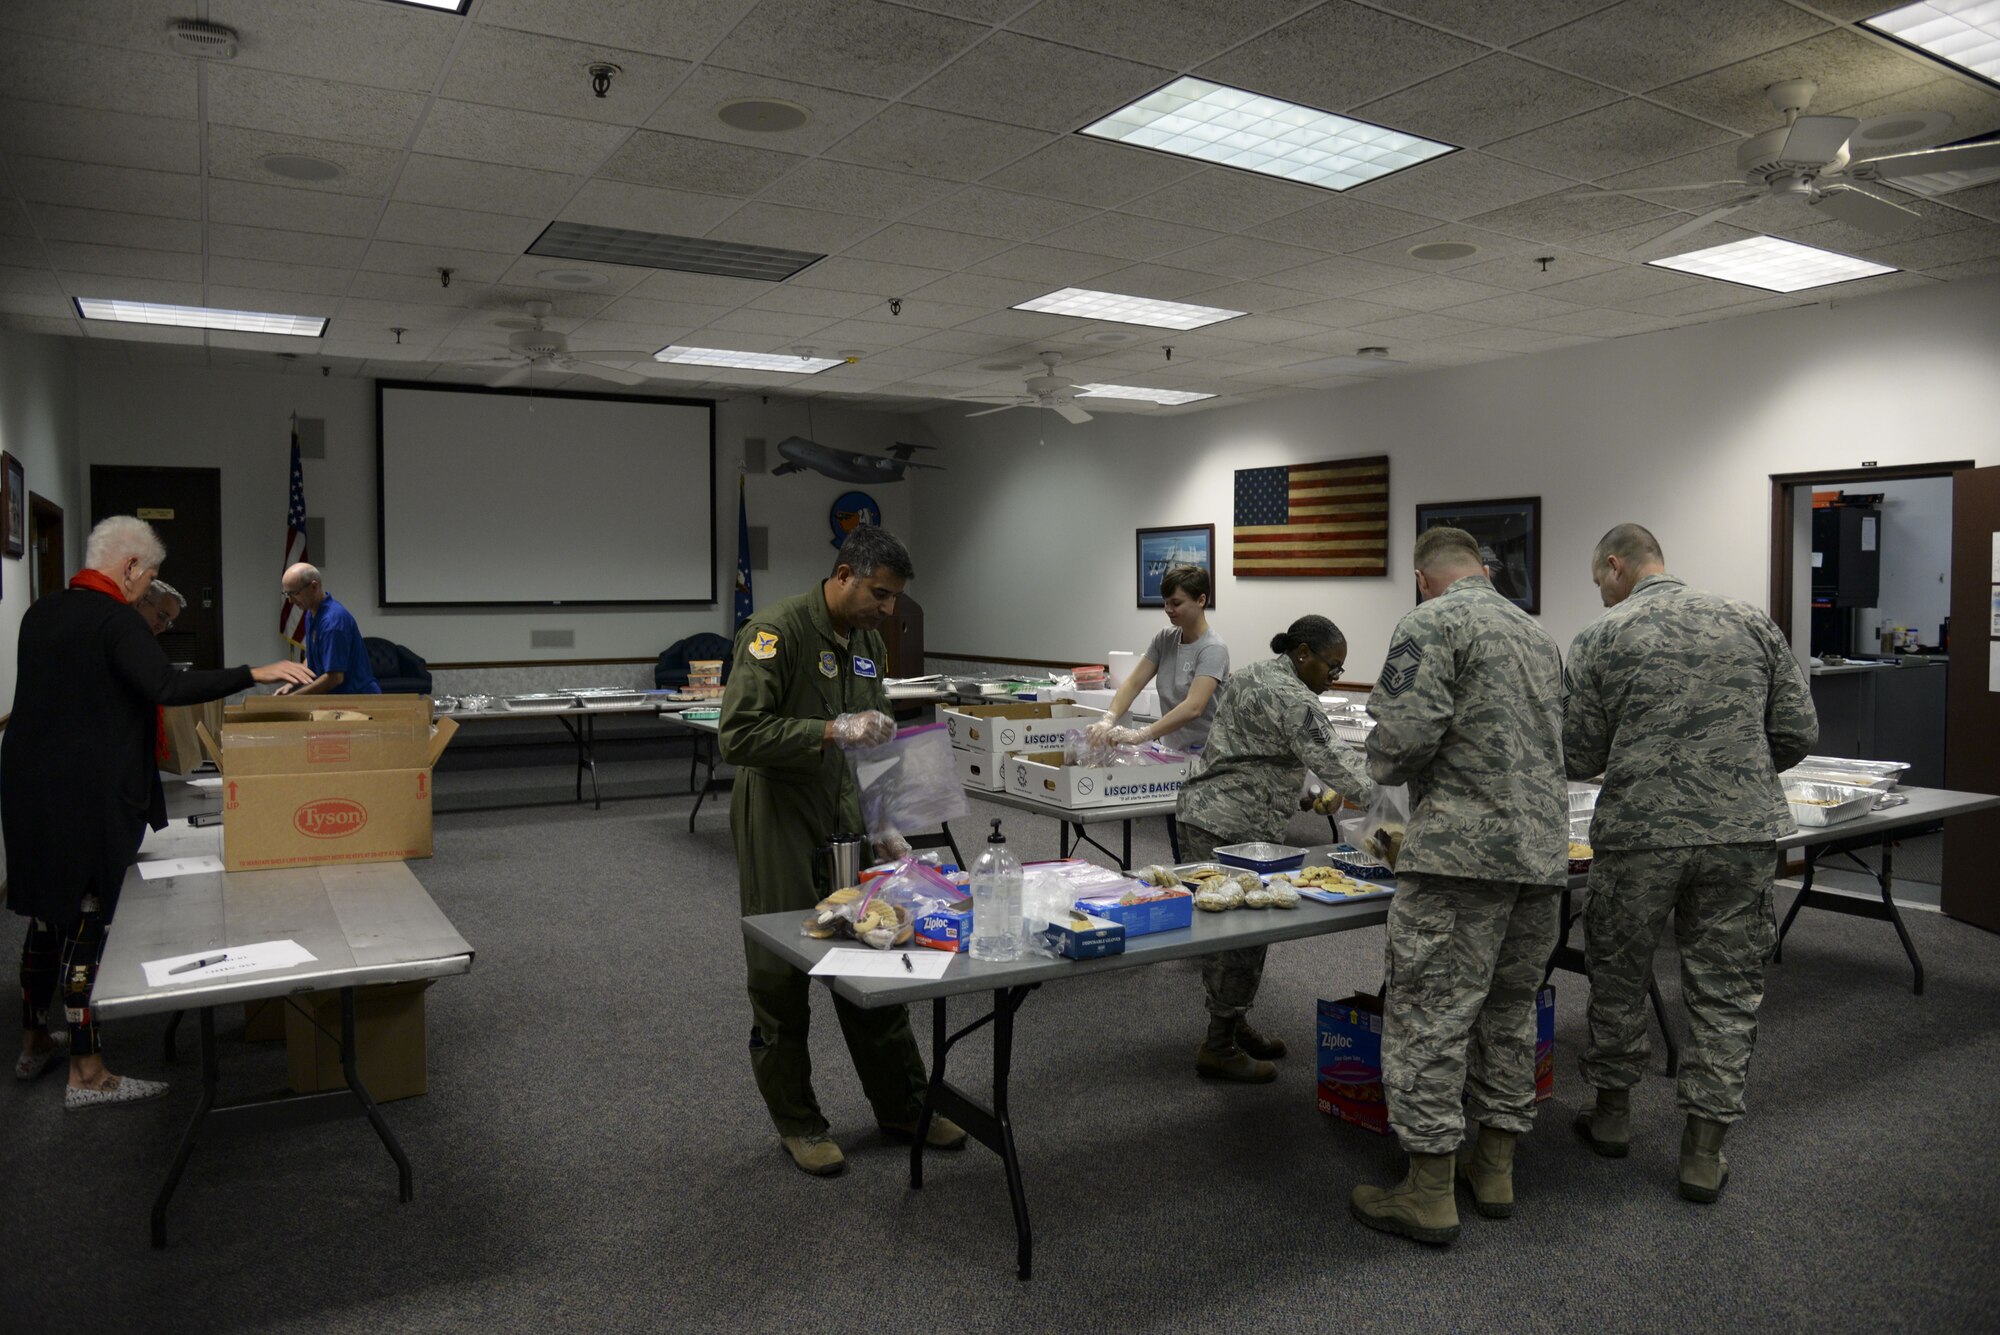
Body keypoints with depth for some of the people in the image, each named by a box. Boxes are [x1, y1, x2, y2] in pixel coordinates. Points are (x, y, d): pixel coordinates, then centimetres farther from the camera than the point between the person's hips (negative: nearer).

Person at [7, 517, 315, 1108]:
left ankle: (34, 1044, 34)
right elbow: (167, 688, -30)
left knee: (47, 914, 20)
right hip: (91, 797, -9)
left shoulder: (40, 613, 10)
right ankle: (87, 1074, 4)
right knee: (88, 923, -3)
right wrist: (254, 673, -30)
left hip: (29, 787, 9)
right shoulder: (116, 620, -16)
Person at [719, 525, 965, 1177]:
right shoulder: (777, 631, -18)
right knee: (782, 975, 5)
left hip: (844, 814, 7)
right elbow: (738, 736, -25)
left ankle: (902, 1105, 26)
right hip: (779, 822, -7)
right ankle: (797, 1123, 21)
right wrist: (833, 730, -30)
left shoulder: (868, 642, 8)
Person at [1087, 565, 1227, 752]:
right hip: (1170, 751, 5)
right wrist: (1108, 720, -17)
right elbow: (1133, 682, 1)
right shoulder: (1165, 639, 8)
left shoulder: (1213, 649, -12)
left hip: (1203, 755, -5)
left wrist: (1140, 735, -34)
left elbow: (1193, 708, -24)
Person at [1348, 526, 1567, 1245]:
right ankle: (1495, 1167, 26)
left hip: (1463, 850, -8)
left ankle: (1428, 1193, 3)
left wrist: (1384, 768, 5)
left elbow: (1402, 735, -16)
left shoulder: (1432, 623, -6)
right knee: (1509, 1008, 17)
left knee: (1430, 1014, -2)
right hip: (1545, 849, 9)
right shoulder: (1539, 635, 20)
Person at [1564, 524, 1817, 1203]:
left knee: (1618, 975, 16)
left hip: (1638, 834, -2)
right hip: (1743, 833, 3)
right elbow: (1798, 734, 5)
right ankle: (1705, 1148, 15)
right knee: (1724, 990, 11)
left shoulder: (1600, 639, -3)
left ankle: (1612, 1110, 30)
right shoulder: (1751, 622, 6)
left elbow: (1581, 758, -2)